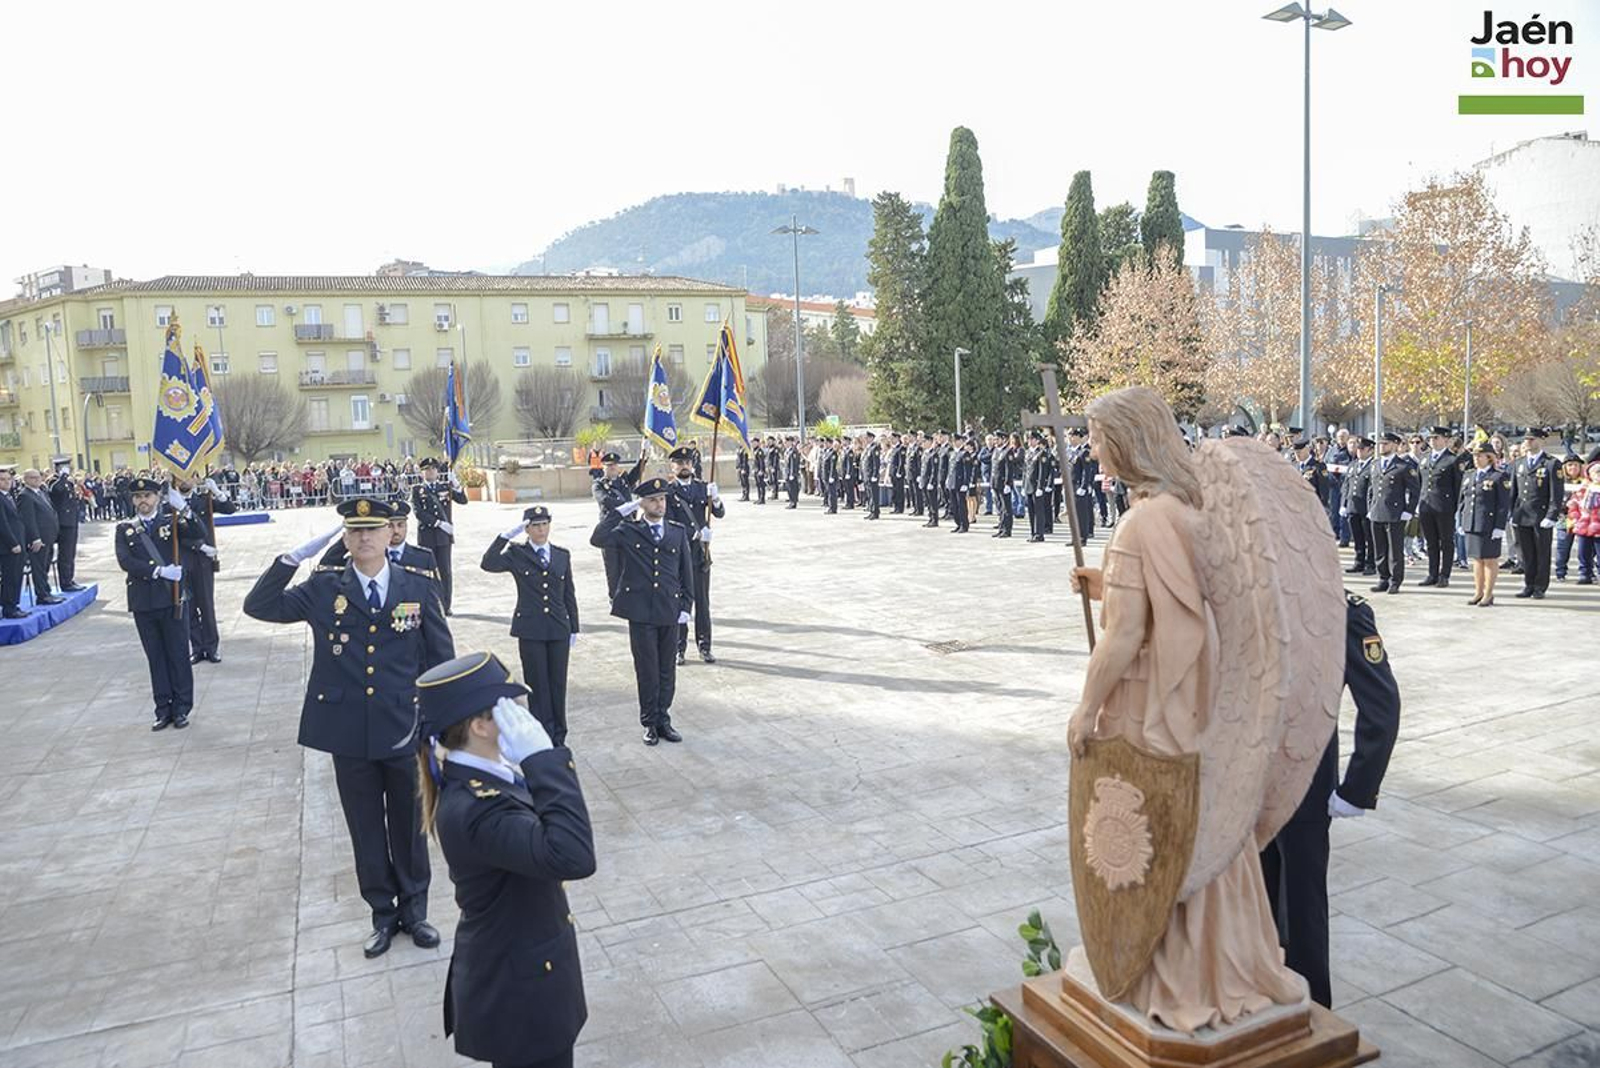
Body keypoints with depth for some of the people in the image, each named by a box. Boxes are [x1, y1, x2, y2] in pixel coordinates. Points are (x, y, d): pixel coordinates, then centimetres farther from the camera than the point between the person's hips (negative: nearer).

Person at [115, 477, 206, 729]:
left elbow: (198, 538, -16)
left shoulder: (172, 521, 2)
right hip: (142, 603, 2)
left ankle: (181, 708, 15)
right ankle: (164, 709, 18)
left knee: (179, 655, 5)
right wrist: (159, 571, -19)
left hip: (172, 599, -2)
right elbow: (125, 561, -8)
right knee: (155, 658, 9)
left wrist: (183, 510, -28)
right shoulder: (125, 529, 6)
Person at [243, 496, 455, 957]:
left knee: (409, 825, 14)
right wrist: (294, 557, -17)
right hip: (349, 733, 1)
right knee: (366, 830, 14)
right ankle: (383, 913, 33)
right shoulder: (324, 587, -2)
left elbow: (441, 656, 0)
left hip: (405, 731, -1)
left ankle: (414, 909, 34)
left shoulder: (419, 585, -4)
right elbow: (259, 607, -8)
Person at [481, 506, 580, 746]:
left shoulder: (563, 555, 8)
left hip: (558, 629, 3)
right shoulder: (517, 555, -1)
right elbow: (488, 564, -20)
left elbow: (569, 594, 11)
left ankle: (559, 736, 21)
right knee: (537, 684, 4)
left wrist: (574, 628, 10)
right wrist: (507, 536, -22)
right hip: (530, 630, -2)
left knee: (558, 683, 8)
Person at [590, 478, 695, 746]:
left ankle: (663, 719, 24)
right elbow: (598, 539, -17)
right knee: (646, 670, 5)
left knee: (667, 669, 10)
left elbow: (686, 572, 10)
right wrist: (621, 512, -14)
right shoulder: (628, 532, 0)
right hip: (640, 613, -2)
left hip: (670, 613, 2)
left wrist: (686, 606, 4)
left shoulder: (678, 532, 7)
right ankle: (650, 723, 18)